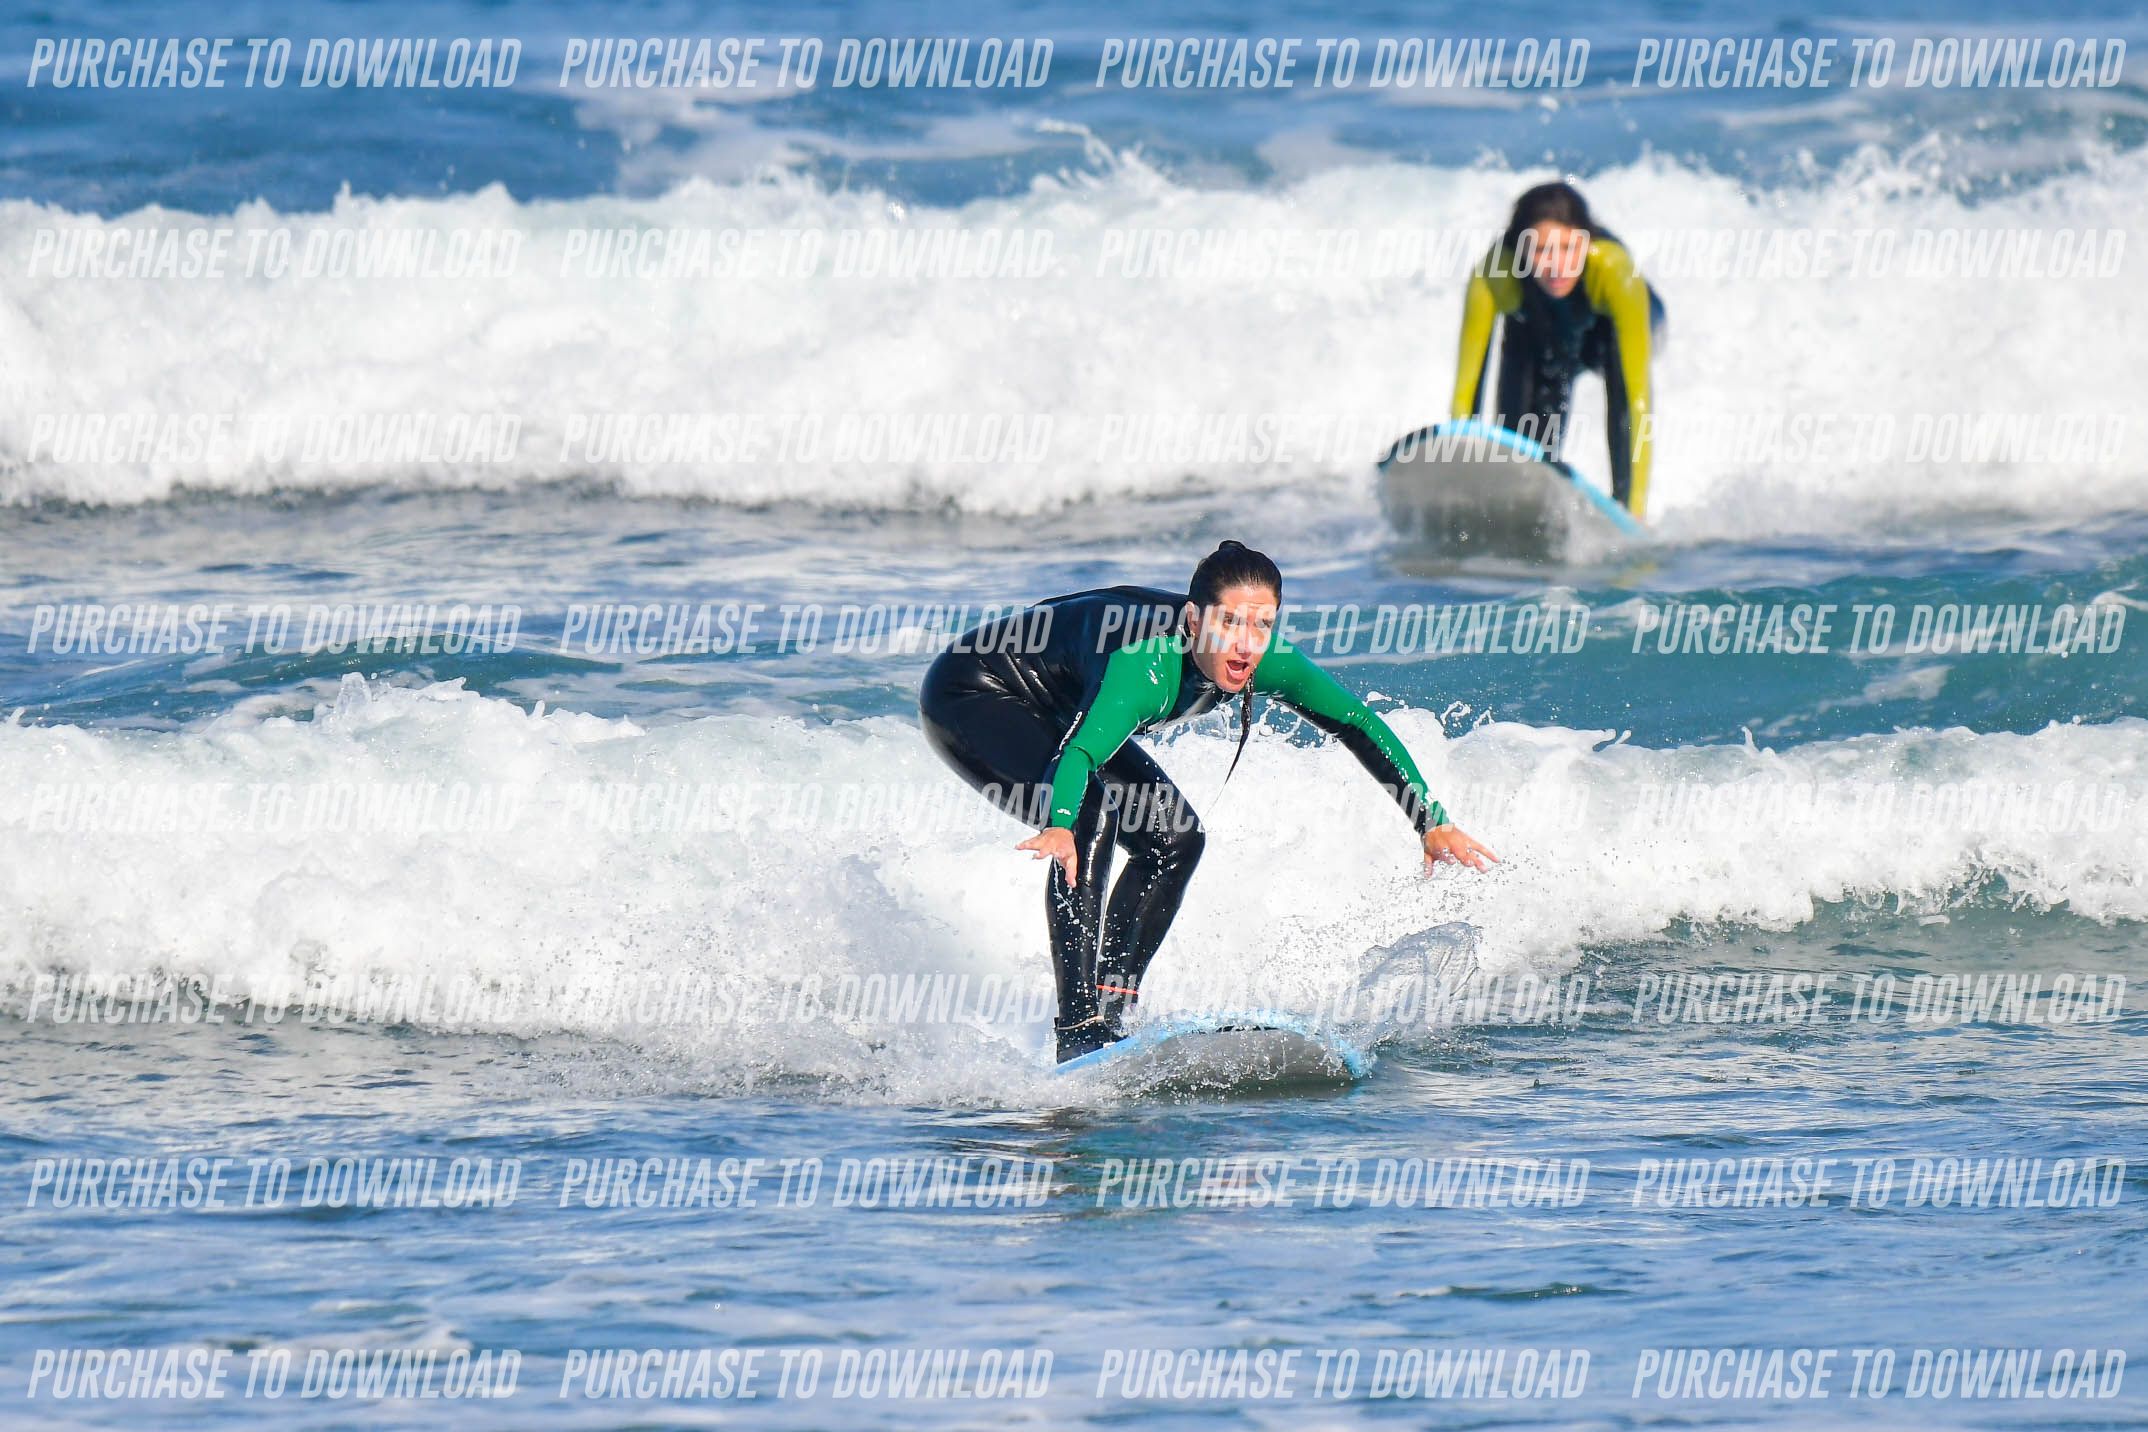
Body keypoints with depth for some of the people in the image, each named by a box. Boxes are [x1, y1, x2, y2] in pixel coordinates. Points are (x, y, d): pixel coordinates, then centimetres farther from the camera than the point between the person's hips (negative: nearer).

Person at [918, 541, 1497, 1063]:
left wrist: (1432, 823, -6)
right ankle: (1078, 1029, -32)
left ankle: (1111, 1006, 5)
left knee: (1174, 837, 0)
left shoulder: (1265, 661, -17)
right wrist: (1058, 828, -72)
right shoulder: (1147, 661, -39)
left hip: (1054, 712, 9)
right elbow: (1082, 750, -53)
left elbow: (1359, 726, -4)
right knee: (1091, 814, -30)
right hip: (968, 696, -9)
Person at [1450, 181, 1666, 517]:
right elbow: (1467, 386, -38)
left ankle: (1623, 498, -22)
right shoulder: (1493, 274, -38)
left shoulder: (1615, 270, -43)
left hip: (1608, 326, -1)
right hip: (1534, 335, 2)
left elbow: (1637, 394, -47)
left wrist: (1634, 508, -52)